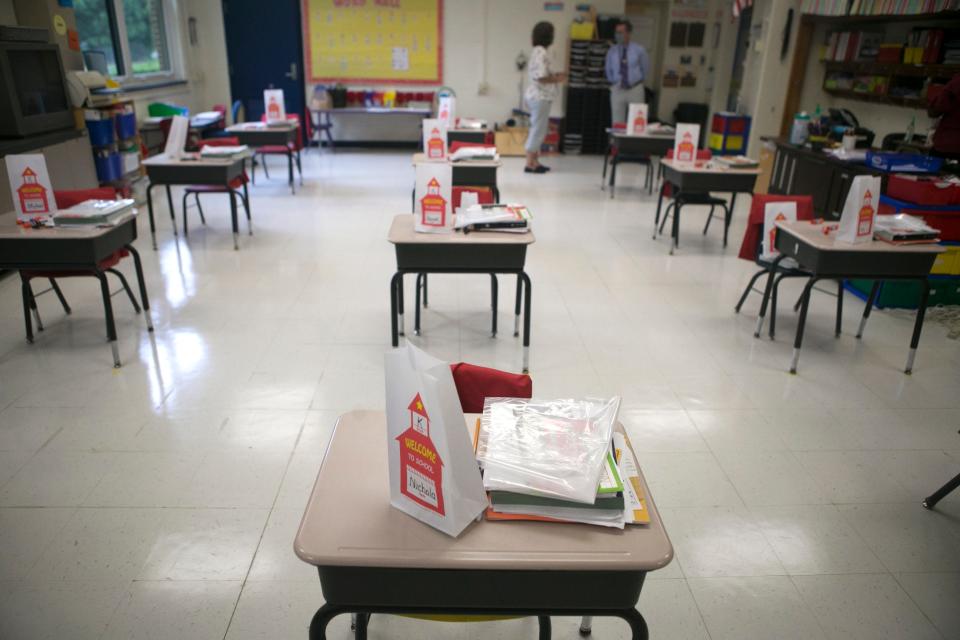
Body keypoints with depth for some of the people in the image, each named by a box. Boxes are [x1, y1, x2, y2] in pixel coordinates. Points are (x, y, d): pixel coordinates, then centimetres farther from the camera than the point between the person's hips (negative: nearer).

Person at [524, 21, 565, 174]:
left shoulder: (538, 51, 14)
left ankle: (534, 162, 17)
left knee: (538, 130, 13)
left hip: (537, 95, 10)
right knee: (538, 130, -6)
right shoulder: (542, 53, -17)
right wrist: (557, 79, -10)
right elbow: (541, 78, -23)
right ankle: (530, 164, -2)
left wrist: (554, 76, 13)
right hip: (540, 97, -10)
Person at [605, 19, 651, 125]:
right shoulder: (612, 51, 2)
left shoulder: (639, 50, -4)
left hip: (635, 89, -1)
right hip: (617, 90, 1)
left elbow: (646, 68, 10)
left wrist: (639, 81, 14)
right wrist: (613, 82, 11)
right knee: (617, 123, 1)